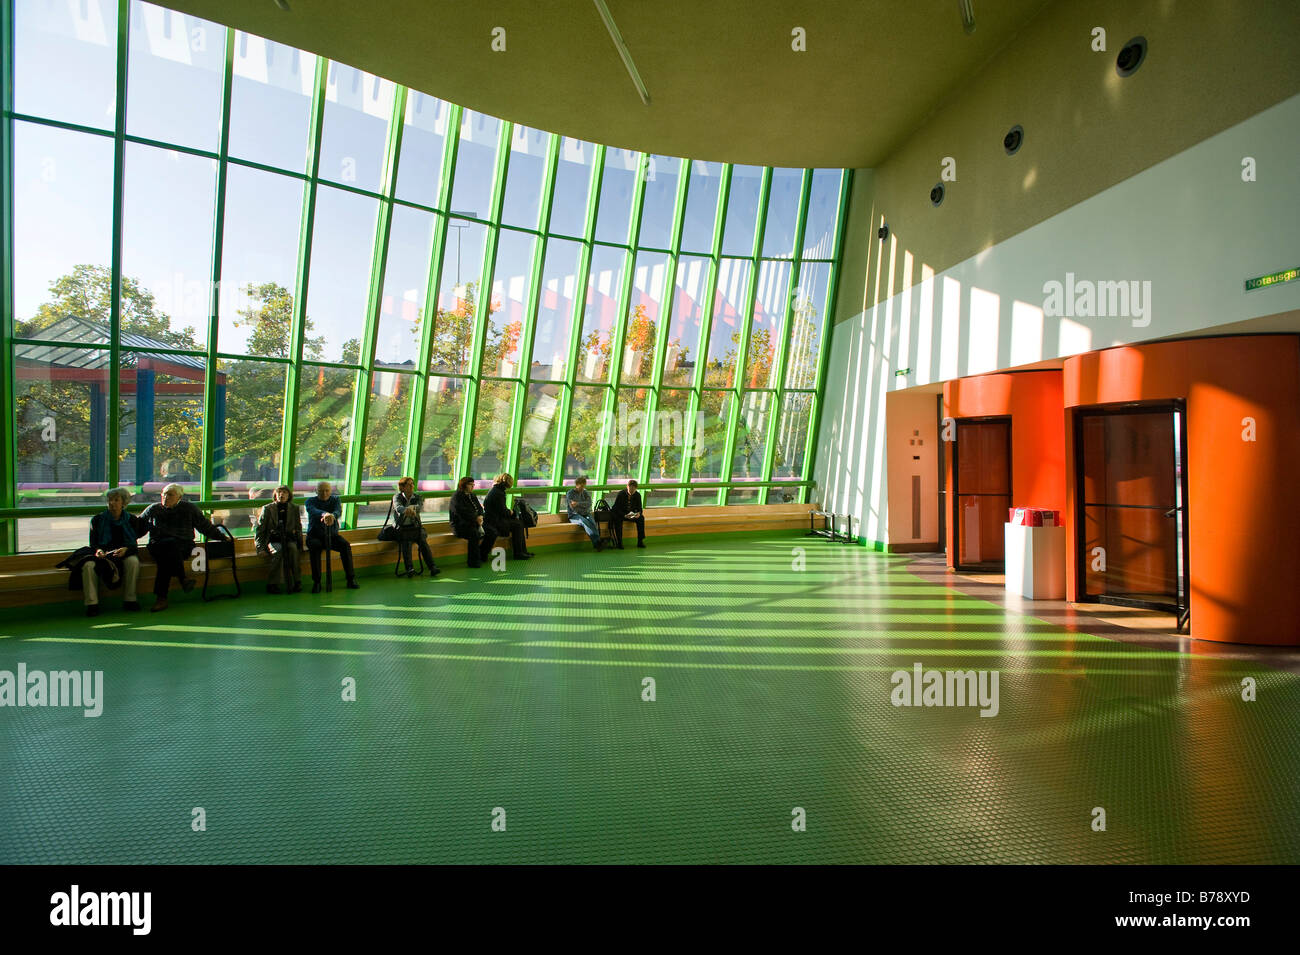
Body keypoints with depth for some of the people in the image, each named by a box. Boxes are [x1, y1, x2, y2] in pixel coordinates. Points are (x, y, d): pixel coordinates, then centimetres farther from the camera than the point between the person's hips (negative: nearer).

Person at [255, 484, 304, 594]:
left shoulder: (294, 508, 12)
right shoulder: (267, 509, 7)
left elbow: (298, 529, 15)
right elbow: (260, 530, 6)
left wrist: (299, 545, 0)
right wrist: (261, 548, -6)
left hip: (289, 540, 1)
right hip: (273, 541, -1)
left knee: (293, 549, -34)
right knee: (279, 551, -35)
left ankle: (297, 583, -30)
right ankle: (272, 584, -29)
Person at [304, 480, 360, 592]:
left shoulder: (335, 500, 5)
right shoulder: (310, 501, 0)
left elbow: (338, 511, -18)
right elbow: (313, 510, -25)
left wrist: (332, 516, -45)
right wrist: (324, 514, -50)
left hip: (332, 535, 2)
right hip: (315, 535, -2)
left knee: (345, 545, -26)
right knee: (315, 547, -34)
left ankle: (351, 579, -22)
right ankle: (316, 582, -30)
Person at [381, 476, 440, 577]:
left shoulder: (418, 497, 10)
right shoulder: (397, 497, 4)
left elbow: (419, 507, -12)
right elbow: (398, 507, -19)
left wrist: (411, 508, -35)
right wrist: (406, 510, -42)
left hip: (415, 526, 2)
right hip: (401, 527, -2)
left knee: (423, 541, -25)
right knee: (406, 541, -31)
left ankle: (432, 567, -33)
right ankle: (409, 569, -40)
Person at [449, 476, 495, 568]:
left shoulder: (473, 496, 19)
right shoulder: (457, 496, -6)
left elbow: (480, 508, 14)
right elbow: (462, 512, -17)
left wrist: (480, 516, -9)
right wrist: (475, 518, -21)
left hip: (475, 522, 8)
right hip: (460, 524, -8)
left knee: (493, 532, -9)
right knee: (474, 533, -37)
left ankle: (482, 554, 7)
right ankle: (473, 560, -24)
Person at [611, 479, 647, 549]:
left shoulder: (637, 495, -5)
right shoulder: (621, 494, -15)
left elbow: (639, 508, 1)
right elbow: (616, 508, -17)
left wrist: (639, 513, -25)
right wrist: (624, 515, -33)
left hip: (632, 514, 3)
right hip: (621, 514, -3)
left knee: (641, 518, -25)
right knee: (617, 520, -35)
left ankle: (640, 541, -19)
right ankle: (619, 543, -27)